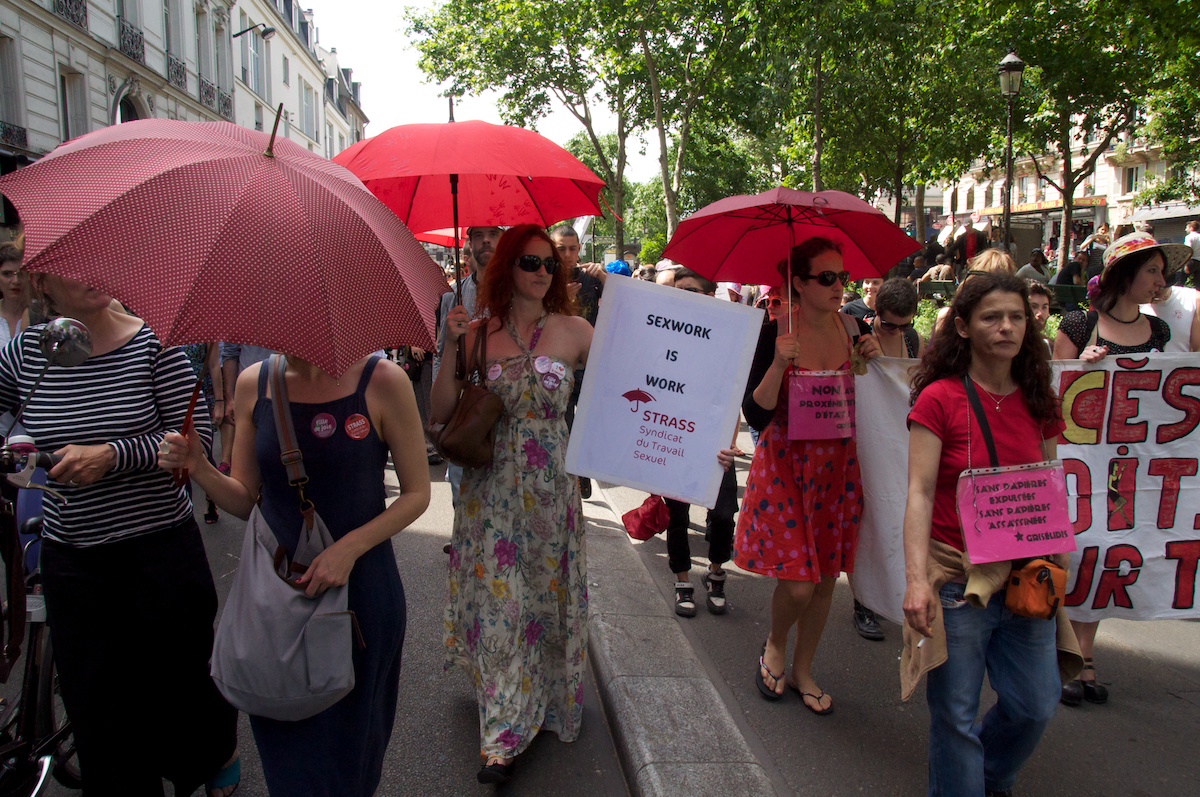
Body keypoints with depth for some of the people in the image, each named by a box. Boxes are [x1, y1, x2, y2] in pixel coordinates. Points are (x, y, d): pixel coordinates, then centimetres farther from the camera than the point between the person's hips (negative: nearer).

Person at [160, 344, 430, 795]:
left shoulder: (382, 381, -12)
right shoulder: (254, 383, -1)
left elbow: (417, 493, -6)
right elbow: (246, 501, 7)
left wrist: (350, 547, -18)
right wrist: (198, 469, -12)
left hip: (359, 586, -3)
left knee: (351, 732, 15)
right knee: (284, 746, 15)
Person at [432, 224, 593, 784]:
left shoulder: (573, 330, -2)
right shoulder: (480, 334, 0)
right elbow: (440, 413, -3)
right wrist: (450, 349, -12)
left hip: (550, 487, 0)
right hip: (490, 490, 0)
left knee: (546, 593, 11)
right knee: (497, 597, 3)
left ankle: (543, 705, 34)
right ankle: (503, 736, 16)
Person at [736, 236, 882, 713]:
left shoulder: (855, 329, 0)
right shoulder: (775, 334, -12)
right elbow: (756, 415, -16)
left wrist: (873, 362, -10)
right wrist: (778, 363, -28)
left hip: (838, 467, 4)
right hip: (787, 465, -4)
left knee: (826, 576, 12)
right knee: (798, 582, -7)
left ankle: (802, 670, 34)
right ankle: (774, 644, 27)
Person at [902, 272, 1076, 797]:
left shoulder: (1038, 402, 6)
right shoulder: (939, 398, -10)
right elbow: (920, 493, -15)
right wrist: (916, 579, -24)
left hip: (1025, 577, 5)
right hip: (957, 576, -5)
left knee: (1035, 705, 15)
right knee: (956, 714, 4)